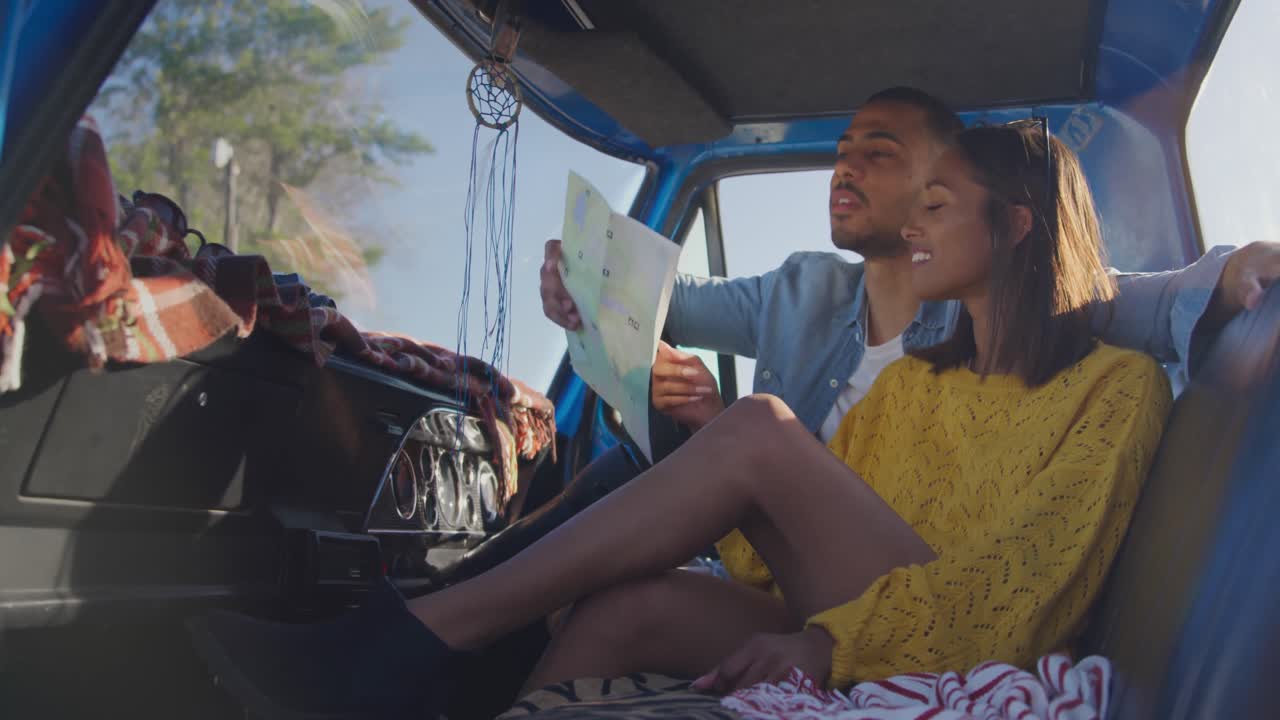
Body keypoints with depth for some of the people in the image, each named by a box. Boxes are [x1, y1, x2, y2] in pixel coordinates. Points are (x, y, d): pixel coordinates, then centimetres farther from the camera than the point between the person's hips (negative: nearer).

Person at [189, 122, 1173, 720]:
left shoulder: (1118, 384, 3)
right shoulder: (914, 381, 22)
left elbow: (1029, 575, -11)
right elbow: (812, 512, 11)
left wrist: (836, 637, -24)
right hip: (840, 638, 6)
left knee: (761, 431, -24)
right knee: (627, 605, -24)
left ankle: (415, 641, -24)